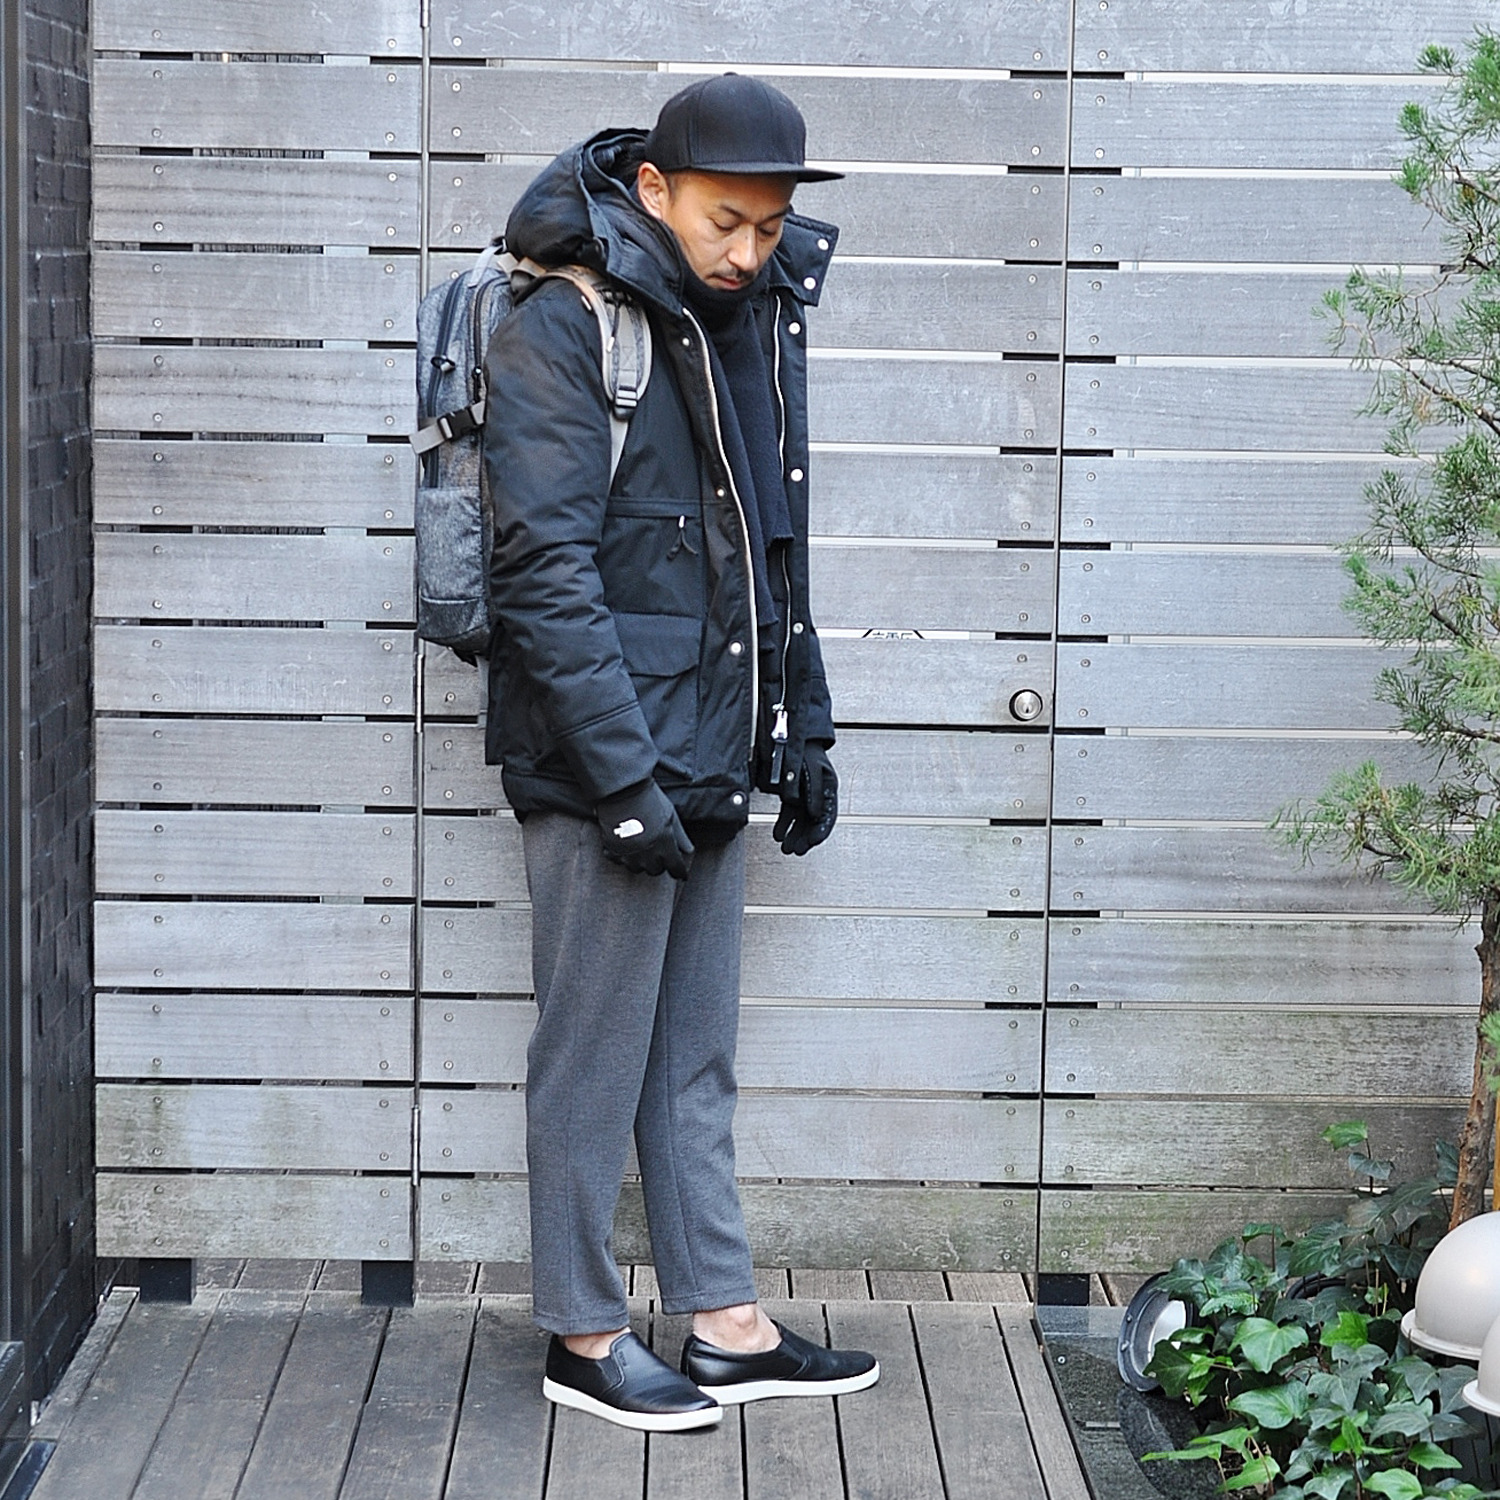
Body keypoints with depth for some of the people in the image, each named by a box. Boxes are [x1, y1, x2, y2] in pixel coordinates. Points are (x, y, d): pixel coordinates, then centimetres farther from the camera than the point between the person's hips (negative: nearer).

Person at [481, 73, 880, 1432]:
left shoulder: (754, 314, 12)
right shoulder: (563, 323, -13)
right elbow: (548, 568, -19)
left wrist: (802, 731, 17)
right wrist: (625, 778, -21)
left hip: (708, 760, 8)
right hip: (604, 765, -8)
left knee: (697, 1060, 14)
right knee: (598, 1059, 2)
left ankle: (727, 1325, 22)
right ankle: (585, 1337, 15)